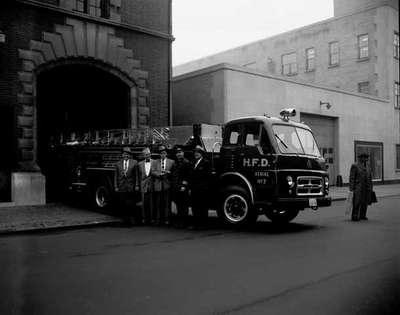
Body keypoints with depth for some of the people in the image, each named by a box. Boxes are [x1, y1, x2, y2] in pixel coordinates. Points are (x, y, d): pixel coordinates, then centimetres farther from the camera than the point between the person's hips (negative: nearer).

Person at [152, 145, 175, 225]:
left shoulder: (171, 162, 9)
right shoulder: (156, 162, 14)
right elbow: (153, 172, 5)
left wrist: (168, 172, -14)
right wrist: (159, 174, -13)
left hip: (167, 184, -1)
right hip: (158, 185, 1)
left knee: (167, 203, -2)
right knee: (158, 203, 3)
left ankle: (167, 219, 3)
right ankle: (158, 219, 8)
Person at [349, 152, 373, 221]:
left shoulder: (366, 166, 16)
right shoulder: (355, 166, -4)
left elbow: (369, 178, 18)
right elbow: (352, 178, -7)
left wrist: (370, 188, 13)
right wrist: (351, 189, -12)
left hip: (366, 187, 6)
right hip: (358, 187, -6)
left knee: (365, 202, 6)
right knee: (357, 202, -7)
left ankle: (362, 215, 15)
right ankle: (354, 216, -2)